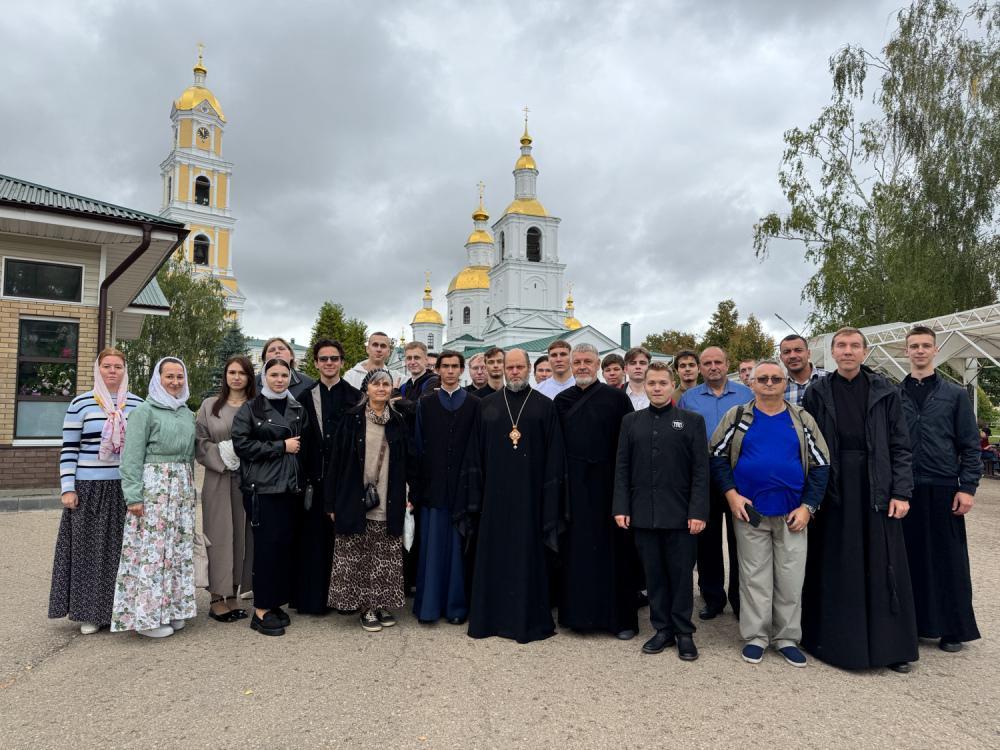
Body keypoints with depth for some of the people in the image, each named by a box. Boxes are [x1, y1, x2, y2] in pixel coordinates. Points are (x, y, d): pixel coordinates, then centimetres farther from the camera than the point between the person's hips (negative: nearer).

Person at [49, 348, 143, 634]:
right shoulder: (80, 404, -1)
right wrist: (68, 489, -7)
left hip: (127, 488, 2)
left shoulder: (137, 404, 6)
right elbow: (69, 449, -2)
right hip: (89, 488, -2)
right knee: (88, 549, 4)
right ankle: (89, 613, 16)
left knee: (122, 548, 7)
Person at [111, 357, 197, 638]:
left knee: (179, 548, 9)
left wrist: (191, 488, 16)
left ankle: (171, 608, 19)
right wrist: (134, 496, -15)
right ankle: (146, 616, 6)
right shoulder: (145, 411, -5)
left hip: (183, 487, 6)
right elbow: (132, 456, -9)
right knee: (151, 548, -3)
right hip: (153, 484, -6)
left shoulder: (188, 413, 14)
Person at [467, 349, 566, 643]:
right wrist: (475, 494, 1)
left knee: (528, 553, 4)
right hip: (495, 493, 2)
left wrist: (550, 500, -7)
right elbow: (477, 452, 7)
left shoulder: (544, 406, 1)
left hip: (530, 492, -2)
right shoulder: (488, 405, 7)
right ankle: (491, 616, 19)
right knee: (494, 554, 7)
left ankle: (529, 618, 15)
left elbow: (554, 456, -1)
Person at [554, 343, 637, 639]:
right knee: (577, 549, 8)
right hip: (573, 485, 3)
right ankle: (578, 612, 20)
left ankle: (621, 617, 15)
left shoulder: (616, 398, -2)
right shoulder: (561, 401, 8)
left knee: (613, 549, 3)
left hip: (608, 482, -3)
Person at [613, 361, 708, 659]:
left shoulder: (692, 421, 1)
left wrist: (698, 511, -10)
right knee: (654, 574, 10)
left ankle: (684, 632, 20)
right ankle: (662, 629, 23)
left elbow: (700, 470, -3)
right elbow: (622, 468, 7)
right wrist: (621, 507, -1)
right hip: (643, 513, 2)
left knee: (681, 574, 6)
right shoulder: (631, 421, 8)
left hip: (680, 514, -2)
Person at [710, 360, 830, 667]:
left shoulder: (802, 420, 5)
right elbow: (717, 455, 2)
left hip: (792, 514, 1)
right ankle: (755, 636, 18)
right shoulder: (737, 417, 2)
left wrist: (808, 506, -4)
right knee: (754, 577, 6)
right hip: (749, 511, -1)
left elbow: (820, 464, 5)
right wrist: (731, 494, -8)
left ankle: (787, 638, 21)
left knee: (791, 579, 6)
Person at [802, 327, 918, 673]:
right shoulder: (817, 392, 3)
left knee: (882, 570, 4)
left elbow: (900, 447, 2)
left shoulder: (885, 392, 3)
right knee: (835, 571, 6)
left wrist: (901, 493, -6)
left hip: (876, 491, 0)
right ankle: (837, 640, 19)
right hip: (833, 491, 0)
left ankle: (890, 646, 17)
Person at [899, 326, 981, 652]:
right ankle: (910, 623, 18)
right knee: (908, 558, 6)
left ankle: (953, 630, 16)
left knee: (948, 560, 4)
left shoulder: (955, 395, 5)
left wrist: (968, 487, -6)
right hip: (903, 489, 1)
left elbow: (970, 445, 2)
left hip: (943, 489, -1)